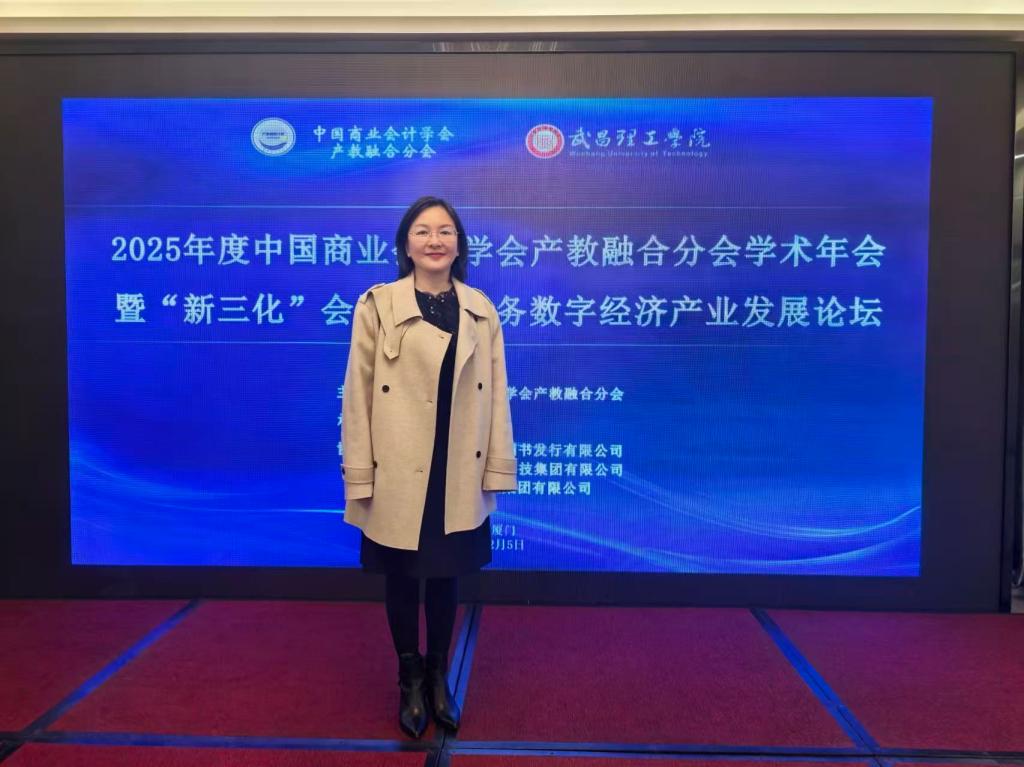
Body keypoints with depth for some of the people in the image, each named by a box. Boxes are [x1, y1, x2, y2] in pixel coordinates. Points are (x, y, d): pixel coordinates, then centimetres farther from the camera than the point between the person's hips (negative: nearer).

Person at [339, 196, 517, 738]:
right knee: (401, 580, 13)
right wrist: (358, 476, -8)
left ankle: (438, 678, 36)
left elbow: (495, 393, 4)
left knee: (446, 578, 16)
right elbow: (357, 394, -6)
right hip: (398, 477, -2)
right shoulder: (377, 305, -6)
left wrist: (496, 468, 2)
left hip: (458, 477, 3)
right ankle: (410, 680, 35)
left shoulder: (481, 309, 4)